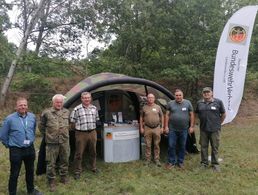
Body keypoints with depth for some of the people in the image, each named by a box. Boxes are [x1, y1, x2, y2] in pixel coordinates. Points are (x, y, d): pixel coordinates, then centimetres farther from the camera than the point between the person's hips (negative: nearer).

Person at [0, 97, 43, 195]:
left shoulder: (32, 117, -2)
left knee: (30, 171, 19)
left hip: (30, 149, 4)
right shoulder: (10, 119, -14)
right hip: (16, 150, -4)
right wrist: (9, 145, 4)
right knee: (14, 174, 7)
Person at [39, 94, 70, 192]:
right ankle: (51, 181, 20)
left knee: (64, 161, 15)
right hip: (52, 142, -4)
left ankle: (64, 177, 33)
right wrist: (47, 135, 8)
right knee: (51, 163, 3)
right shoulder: (47, 112, -5)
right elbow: (41, 126, 5)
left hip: (65, 141, 4)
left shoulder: (67, 112, 7)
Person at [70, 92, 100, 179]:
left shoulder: (94, 108, 4)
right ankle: (77, 171, 18)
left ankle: (93, 167, 36)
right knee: (79, 153, 3)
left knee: (93, 152, 17)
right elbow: (72, 122, -4)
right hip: (81, 134, -4)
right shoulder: (77, 109, -12)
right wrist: (78, 128, 3)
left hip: (92, 133, 4)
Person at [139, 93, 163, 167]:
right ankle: (147, 160, 17)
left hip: (157, 128, 0)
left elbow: (161, 117, 8)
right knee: (148, 145, 6)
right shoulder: (144, 107, 3)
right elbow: (141, 118, 9)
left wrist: (162, 127, 3)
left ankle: (157, 159, 18)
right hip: (147, 128, 0)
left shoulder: (158, 107, 4)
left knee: (157, 145, 7)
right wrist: (141, 127, 3)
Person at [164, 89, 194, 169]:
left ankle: (180, 162, 24)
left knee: (182, 146, 10)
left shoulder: (188, 103, 1)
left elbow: (191, 115, 4)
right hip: (172, 129, 0)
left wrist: (191, 126, -1)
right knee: (171, 146, 2)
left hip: (184, 129, 0)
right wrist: (166, 126, -2)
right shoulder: (170, 104, 2)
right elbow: (167, 115, 4)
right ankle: (171, 162, 15)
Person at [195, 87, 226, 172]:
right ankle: (204, 163, 23)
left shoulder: (218, 102, -3)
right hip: (203, 129, 3)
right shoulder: (199, 103, 5)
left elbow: (223, 114, 4)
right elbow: (197, 113, 17)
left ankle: (215, 164, 18)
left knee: (215, 147, 5)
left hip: (215, 129, -2)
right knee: (203, 147, 10)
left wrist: (218, 123, 6)